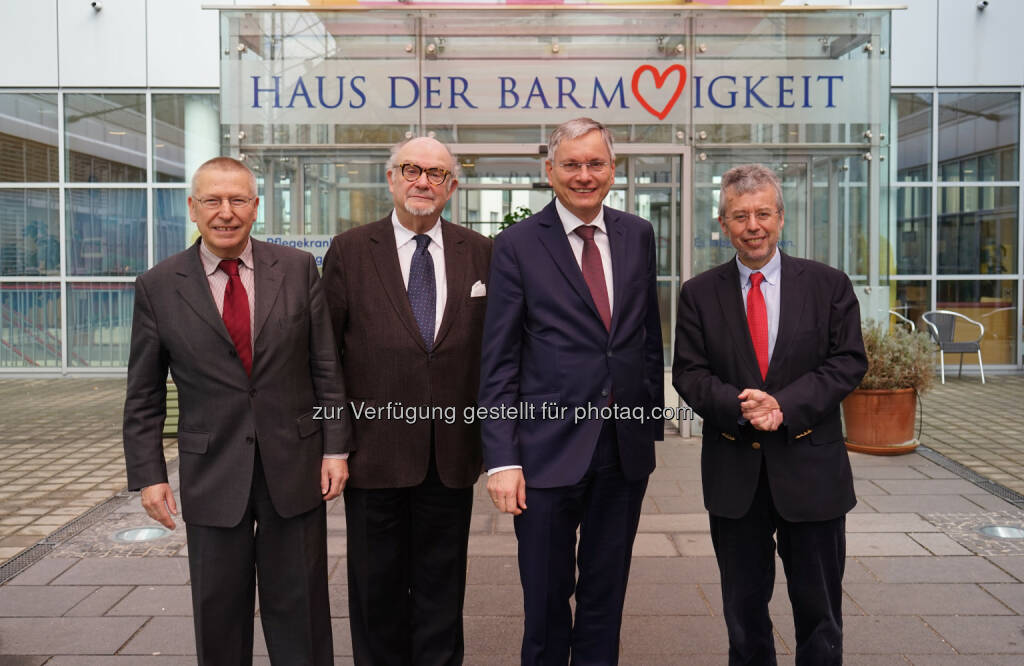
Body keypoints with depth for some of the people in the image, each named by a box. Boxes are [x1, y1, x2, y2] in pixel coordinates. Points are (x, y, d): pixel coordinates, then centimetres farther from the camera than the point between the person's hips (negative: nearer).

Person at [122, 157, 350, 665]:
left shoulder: (298, 269, 0)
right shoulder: (158, 286, 0)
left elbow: (326, 368, 2)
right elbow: (143, 396, 4)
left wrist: (335, 448, -2)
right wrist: (148, 475, -1)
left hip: (294, 466, 0)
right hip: (211, 475, 0)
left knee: (300, 609, 11)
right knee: (218, 613, 12)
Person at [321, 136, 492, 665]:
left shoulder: (479, 253, 5)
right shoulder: (349, 250, 1)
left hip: (450, 454, 1)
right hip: (375, 450, -1)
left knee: (441, 588, 15)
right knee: (376, 588, 13)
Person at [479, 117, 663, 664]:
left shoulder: (638, 236, 8)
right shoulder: (517, 245, -4)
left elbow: (649, 336, 13)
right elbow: (498, 363, -7)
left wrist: (652, 424, 10)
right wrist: (502, 458, -12)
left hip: (625, 452, 4)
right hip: (549, 450, -3)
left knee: (606, 598, 17)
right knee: (546, 602, 11)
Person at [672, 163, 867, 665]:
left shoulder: (828, 285, 1)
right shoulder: (699, 294, 2)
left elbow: (848, 361, -4)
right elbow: (688, 373, -2)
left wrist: (785, 406, -18)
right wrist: (738, 406, -20)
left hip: (810, 468, 0)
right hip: (734, 472, 1)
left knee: (819, 610, 12)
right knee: (743, 610, 15)